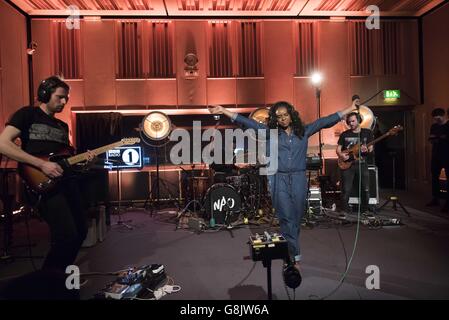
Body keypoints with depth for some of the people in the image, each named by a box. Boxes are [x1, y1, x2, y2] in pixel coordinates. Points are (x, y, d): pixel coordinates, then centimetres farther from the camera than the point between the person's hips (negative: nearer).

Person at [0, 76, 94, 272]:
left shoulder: (62, 126, 21)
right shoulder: (27, 114, 0)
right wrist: (42, 164, -19)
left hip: (67, 181, 8)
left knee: (81, 231, 8)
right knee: (67, 236, -17)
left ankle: (62, 274, 28)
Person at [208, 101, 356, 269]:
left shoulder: (304, 130, 9)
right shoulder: (271, 132, 5)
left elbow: (324, 121, 8)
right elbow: (249, 123, -1)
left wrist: (350, 109, 7)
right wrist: (224, 111, -8)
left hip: (298, 179, 2)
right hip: (279, 179, -1)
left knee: (296, 217, 6)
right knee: (287, 218, -2)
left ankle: (289, 252, 22)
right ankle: (294, 256, 6)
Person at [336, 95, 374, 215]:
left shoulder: (367, 132, 7)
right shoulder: (344, 134, 8)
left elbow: (371, 148, 5)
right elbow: (338, 149, 10)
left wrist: (367, 150, -18)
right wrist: (341, 155, -12)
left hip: (362, 164, 0)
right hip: (347, 164, 0)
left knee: (366, 189, -1)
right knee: (346, 190, -5)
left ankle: (364, 210, 19)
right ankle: (345, 211, 11)